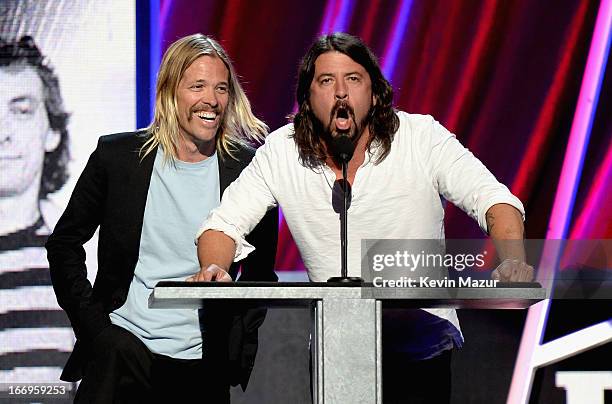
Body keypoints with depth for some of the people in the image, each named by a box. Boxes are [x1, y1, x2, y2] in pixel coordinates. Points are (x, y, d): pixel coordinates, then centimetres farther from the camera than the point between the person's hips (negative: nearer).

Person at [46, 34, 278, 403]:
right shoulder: (116, 155, -1)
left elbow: (261, 273, 10)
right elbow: (64, 245, 8)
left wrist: (239, 343, 0)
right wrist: (92, 325, -2)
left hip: (201, 364, 1)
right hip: (119, 347, -1)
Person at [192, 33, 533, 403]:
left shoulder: (422, 138, -3)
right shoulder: (280, 153, 2)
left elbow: (494, 200, -8)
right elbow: (226, 221, 3)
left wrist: (513, 261, -28)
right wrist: (214, 269, -19)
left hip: (422, 332, -1)